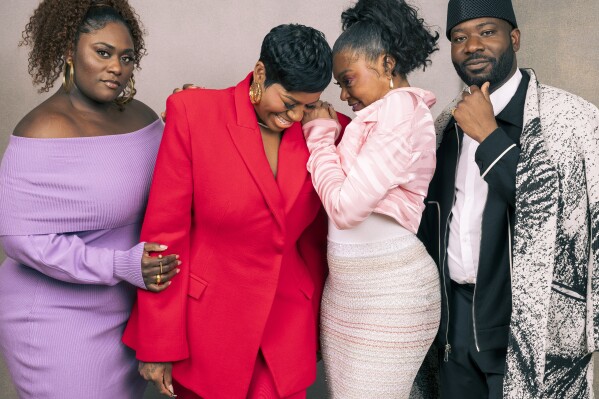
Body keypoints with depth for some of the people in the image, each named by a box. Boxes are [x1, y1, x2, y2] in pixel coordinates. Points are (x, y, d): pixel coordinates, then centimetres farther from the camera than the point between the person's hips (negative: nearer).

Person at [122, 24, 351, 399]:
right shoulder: (194, 114, -14)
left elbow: (315, 238, 5)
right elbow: (164, 231, -12)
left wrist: (317, 326, 10)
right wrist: (158, 344, -9)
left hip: (286, 326, 2)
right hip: (207, 320, -2)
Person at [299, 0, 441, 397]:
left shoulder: (402, 109, -13)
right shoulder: (378, 116, 15)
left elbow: (345, 205, -19)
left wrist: (320, 133, -7)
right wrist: (327, 133, 8)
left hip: (387, 293, -9)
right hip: (346, 287, 9)